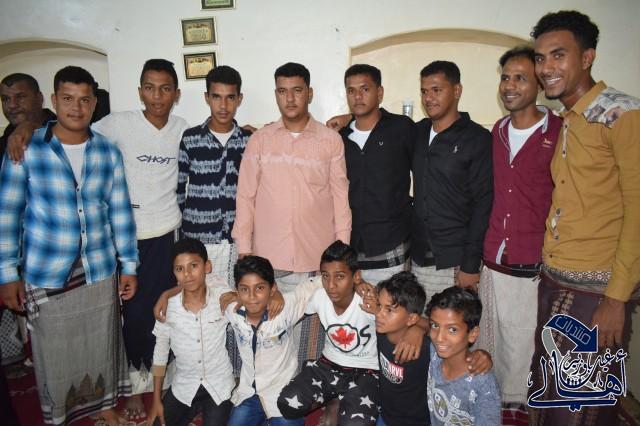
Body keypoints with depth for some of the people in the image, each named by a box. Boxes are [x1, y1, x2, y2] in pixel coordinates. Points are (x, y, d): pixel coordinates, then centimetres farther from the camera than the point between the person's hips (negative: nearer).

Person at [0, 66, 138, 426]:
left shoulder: (108, 152, -1)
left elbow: (120, 211, 4)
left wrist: (129, 265, 4)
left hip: (100, 270, 2)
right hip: (46, 274, -2)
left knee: (102, 345, 15)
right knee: (54, 353, 12)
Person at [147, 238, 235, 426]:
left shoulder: (223, 298, -17)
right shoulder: (167, 307, -12)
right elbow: (160, 353, 0)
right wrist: (156, 400, 4)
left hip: (219, 384, -2)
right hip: (184, 385, 2)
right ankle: (196, 408, 25)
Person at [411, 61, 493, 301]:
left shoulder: (477, 138, -6)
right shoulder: (419, 132, 9)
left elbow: (482, 204, -9)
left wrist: (471, 264, -13)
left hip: (455, 263, -4)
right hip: (418, 259, 5)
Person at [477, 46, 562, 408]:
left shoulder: (560, 133, -7)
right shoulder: (497, 132, 9)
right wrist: (479, 249, 12)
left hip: (535, 268, -5)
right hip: (492, 262, 5)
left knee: (524, 346, 8)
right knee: (490, 344, 16)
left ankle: (520, 405, 30)